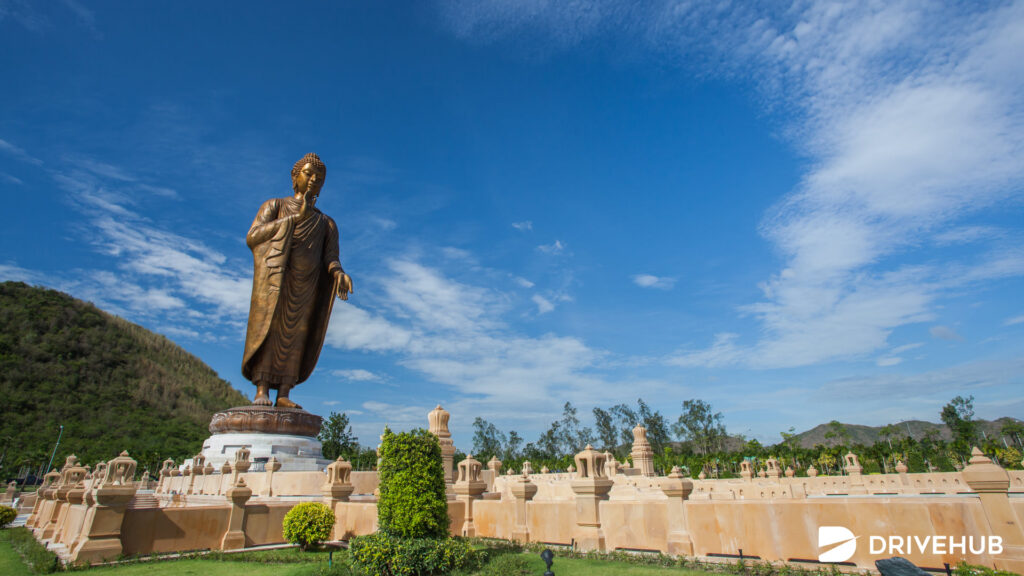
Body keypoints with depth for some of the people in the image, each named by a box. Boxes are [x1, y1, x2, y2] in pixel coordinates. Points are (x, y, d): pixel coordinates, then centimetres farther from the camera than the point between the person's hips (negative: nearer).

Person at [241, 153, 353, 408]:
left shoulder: (326, 224, 21)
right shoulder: (274, 205, 16)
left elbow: (330, 259, 8)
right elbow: (252, 237, 0)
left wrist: (339, 274, -17)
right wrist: (294, 219, -7)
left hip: (306, 284, 2)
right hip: (275, 277, -2)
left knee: (295, 333, -6)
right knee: (268, 328, -13)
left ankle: (283, 395, -8)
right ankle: (261, 392, -14)